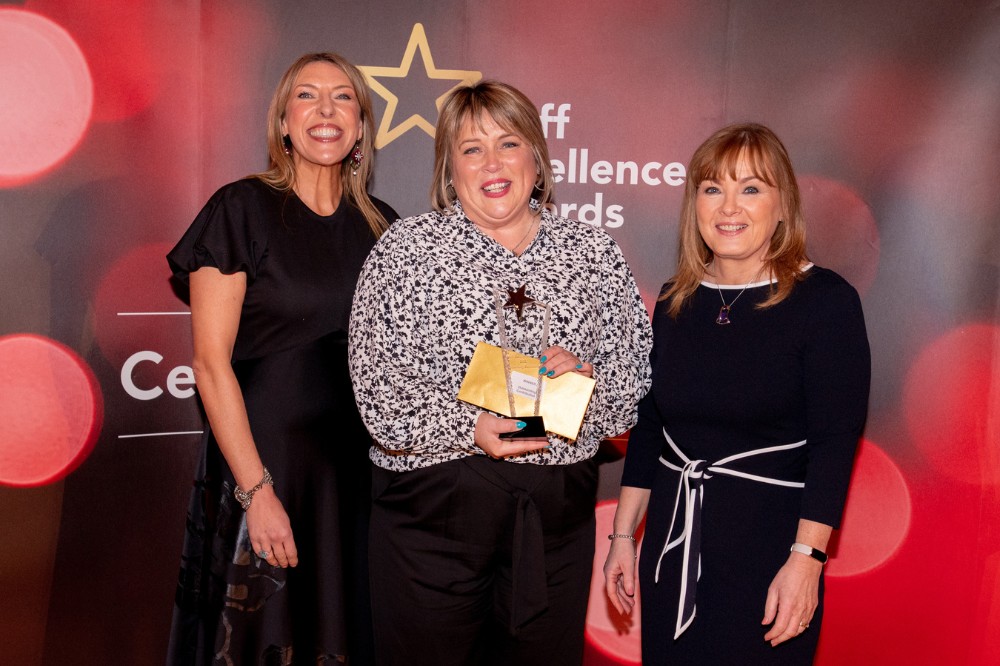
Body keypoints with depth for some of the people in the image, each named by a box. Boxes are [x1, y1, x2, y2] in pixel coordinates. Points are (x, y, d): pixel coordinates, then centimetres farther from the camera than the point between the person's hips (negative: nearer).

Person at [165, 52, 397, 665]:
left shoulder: (381, 226, 7)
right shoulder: (242, 210, -7)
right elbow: (212, 362, -11)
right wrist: (257, 490, -16)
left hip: (360, 469, 4)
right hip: (263, 462, -4)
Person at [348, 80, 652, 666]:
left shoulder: (594, 252, 6)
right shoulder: (407, 248, 0)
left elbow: (635, 381, 7)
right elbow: (378, 385, -7)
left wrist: (586, 381, -14)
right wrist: (468, 427, -20)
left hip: (558, 509, 3)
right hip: (433, 504, -2)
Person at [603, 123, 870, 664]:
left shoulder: (826, 300, -9)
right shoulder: (675, 301, 5)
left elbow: (835, 442, -12)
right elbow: (648, 424, 10)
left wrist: (805, 560, -18)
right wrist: (623, 534, 9)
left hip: (768, 546, -4)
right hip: (671, 545, 5)